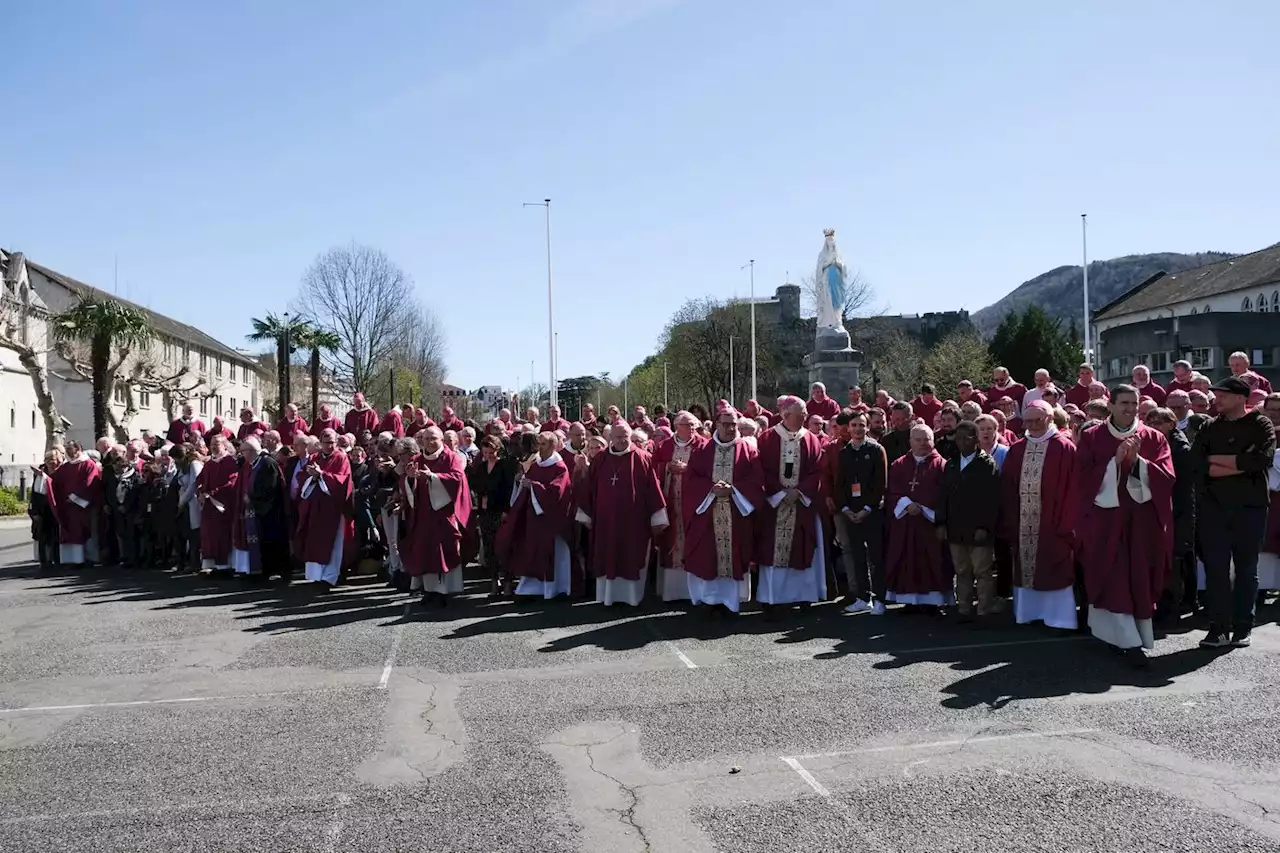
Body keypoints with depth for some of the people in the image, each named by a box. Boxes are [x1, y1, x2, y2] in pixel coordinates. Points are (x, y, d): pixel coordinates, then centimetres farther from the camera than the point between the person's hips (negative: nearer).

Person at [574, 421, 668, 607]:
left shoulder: (643, 459, -3)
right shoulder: (599, 460, 5)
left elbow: (653, 489, -5)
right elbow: (589, 489, 8)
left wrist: (657, 519, -7)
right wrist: (587, 516, 8)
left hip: (634, 520, -2)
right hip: (605, 520, 3)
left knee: (632, 559, 4)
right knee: (607, 559, 8)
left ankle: (632, 595, 16)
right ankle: (608, 595, 19)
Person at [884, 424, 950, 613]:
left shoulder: (940, 464, 2)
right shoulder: (899, 465, 12)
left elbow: (942, 493, -8)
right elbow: (891, 491, 4)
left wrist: (921, 506, -16)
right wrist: (906, 504, -14)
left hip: (930, 521, -3)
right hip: (904, 521, 3)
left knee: (932, 562, -2)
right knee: (908, 562, 3)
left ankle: (936, 601, 4)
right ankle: (911, 600, 10)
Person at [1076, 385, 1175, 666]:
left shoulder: (1153, 438, 7)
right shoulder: (1090, 438, 2)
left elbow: (1167, 477, -3)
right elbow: (1083, 478, -7)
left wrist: (1137, 460, -18)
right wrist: (1115, 460, -17)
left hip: (1143, 520, 2)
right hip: (1105, 518, -2)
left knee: (1140, 581, 5)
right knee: (1115, 581, -6)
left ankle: (1121, 637, 18)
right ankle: (1131, 642, -2)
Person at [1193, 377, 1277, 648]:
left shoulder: (1261, 425, 0)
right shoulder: (1210, 427, 8)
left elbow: (1263, 458, -18)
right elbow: (1198, 464, -6)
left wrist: (1218, 459, -11)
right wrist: (1241, 465, -14)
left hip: (1250, 506, -2)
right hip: (1214, 506, 2)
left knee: (1246, 568, 7)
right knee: (1216, 568, 0)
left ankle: (1242, 628, 16)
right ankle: (1218, 628, 4)